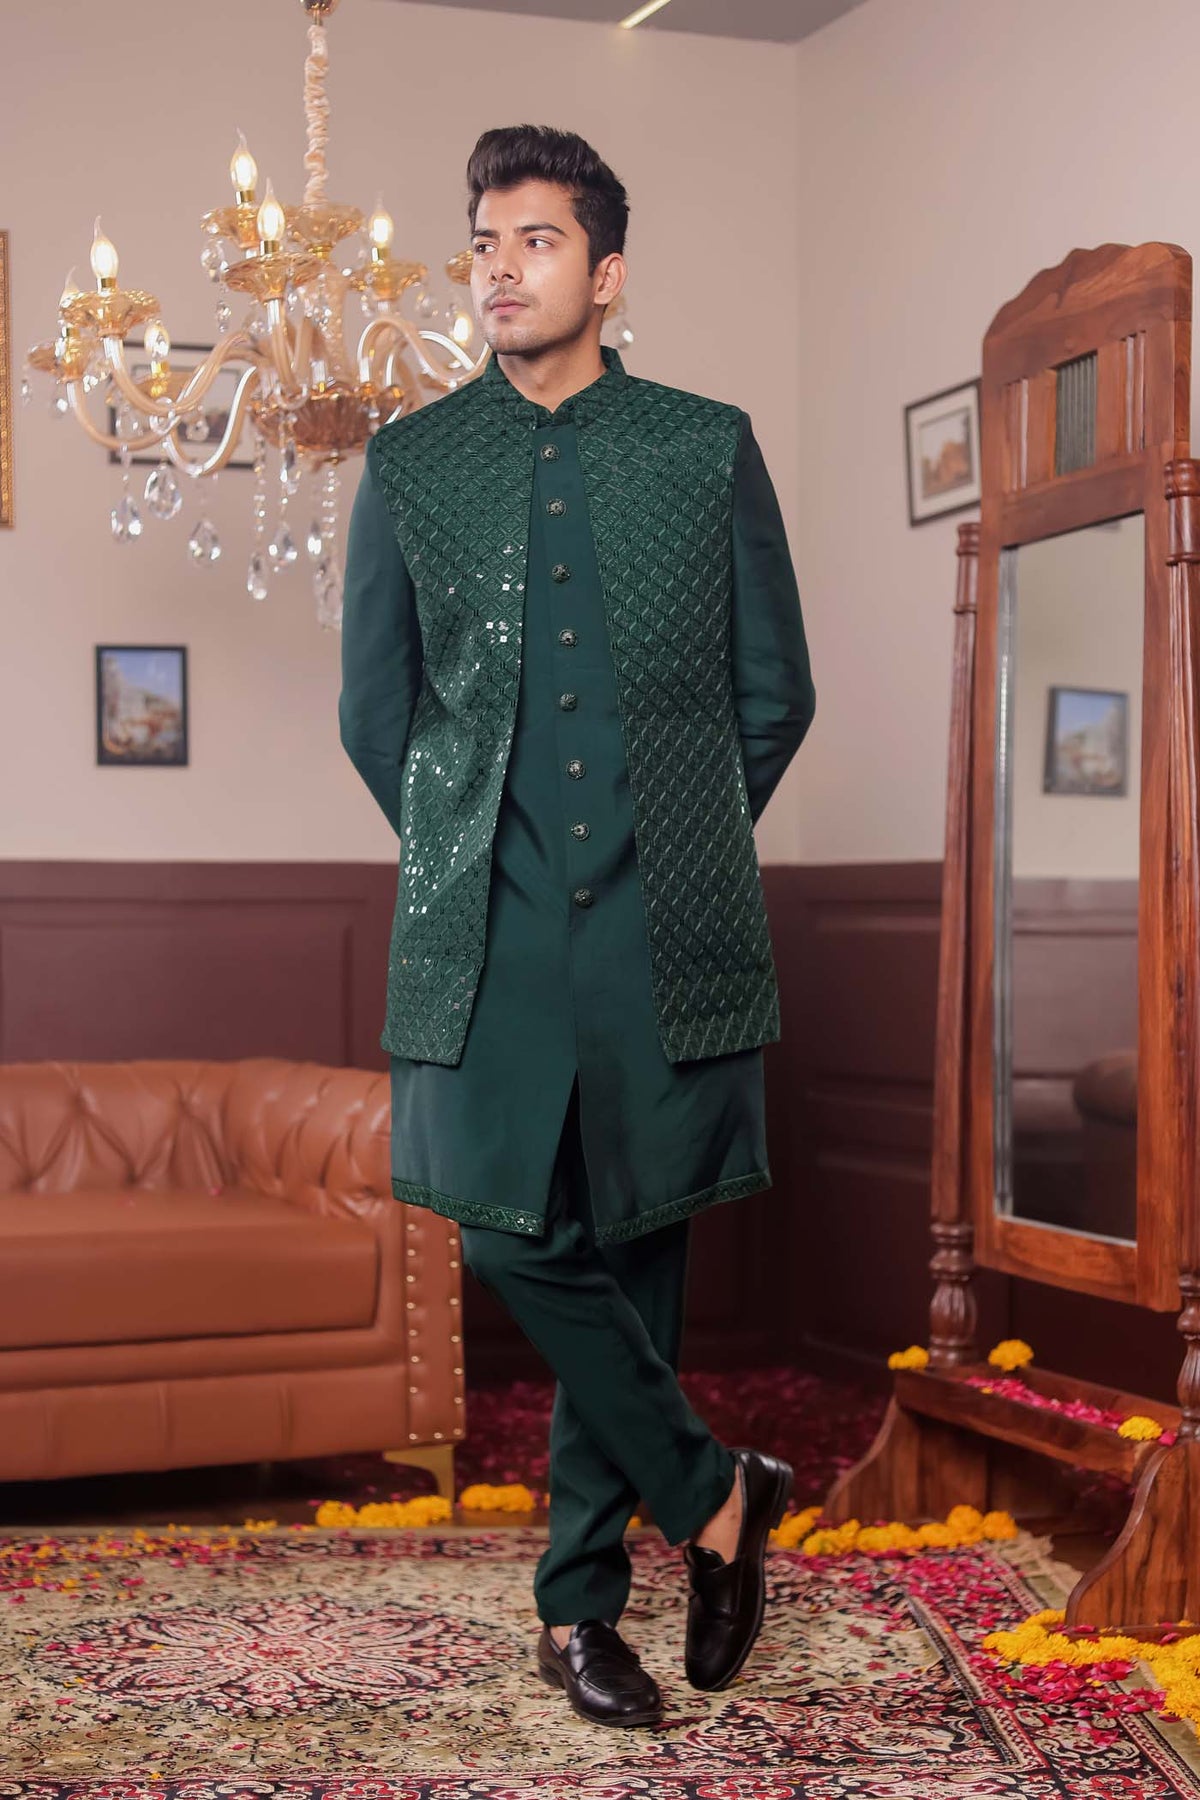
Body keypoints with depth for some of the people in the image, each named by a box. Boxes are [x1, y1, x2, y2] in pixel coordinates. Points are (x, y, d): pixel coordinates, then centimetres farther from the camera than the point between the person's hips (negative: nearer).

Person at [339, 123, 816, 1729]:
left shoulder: (708, 448, 7)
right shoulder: (409, 464, 9)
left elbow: (776, 693, 12)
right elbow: (374, 711, 14)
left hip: (665, 929, 0)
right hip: (487, 931, 1)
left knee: (631, 1250, 4)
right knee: (512, 1236, -8)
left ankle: (581, 1601, 17)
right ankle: (714, 1496, 14)